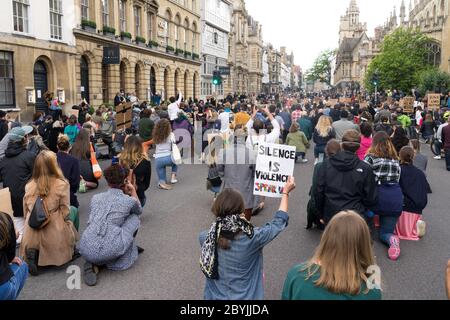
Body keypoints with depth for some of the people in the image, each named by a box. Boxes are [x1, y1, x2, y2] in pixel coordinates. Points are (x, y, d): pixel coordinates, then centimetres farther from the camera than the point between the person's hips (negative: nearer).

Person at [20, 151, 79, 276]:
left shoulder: (29, 186, 0)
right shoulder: (62, 184, -11)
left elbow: (25, 213, 8)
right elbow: (65, 213, -6)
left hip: (32, 237, 3)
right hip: (54, 236, -3)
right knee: (73, 211, 22)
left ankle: (33, 252, 8)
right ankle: (70, 252, 23)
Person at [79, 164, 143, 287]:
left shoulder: (95, 197, 16)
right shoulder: (129, 200, 7)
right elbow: (139, 211, 31)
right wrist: (133, 192, 27)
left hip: (86, 251, 4)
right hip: (110, 250, -4)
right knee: (134, 218, 19)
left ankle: (94, 263, 14)